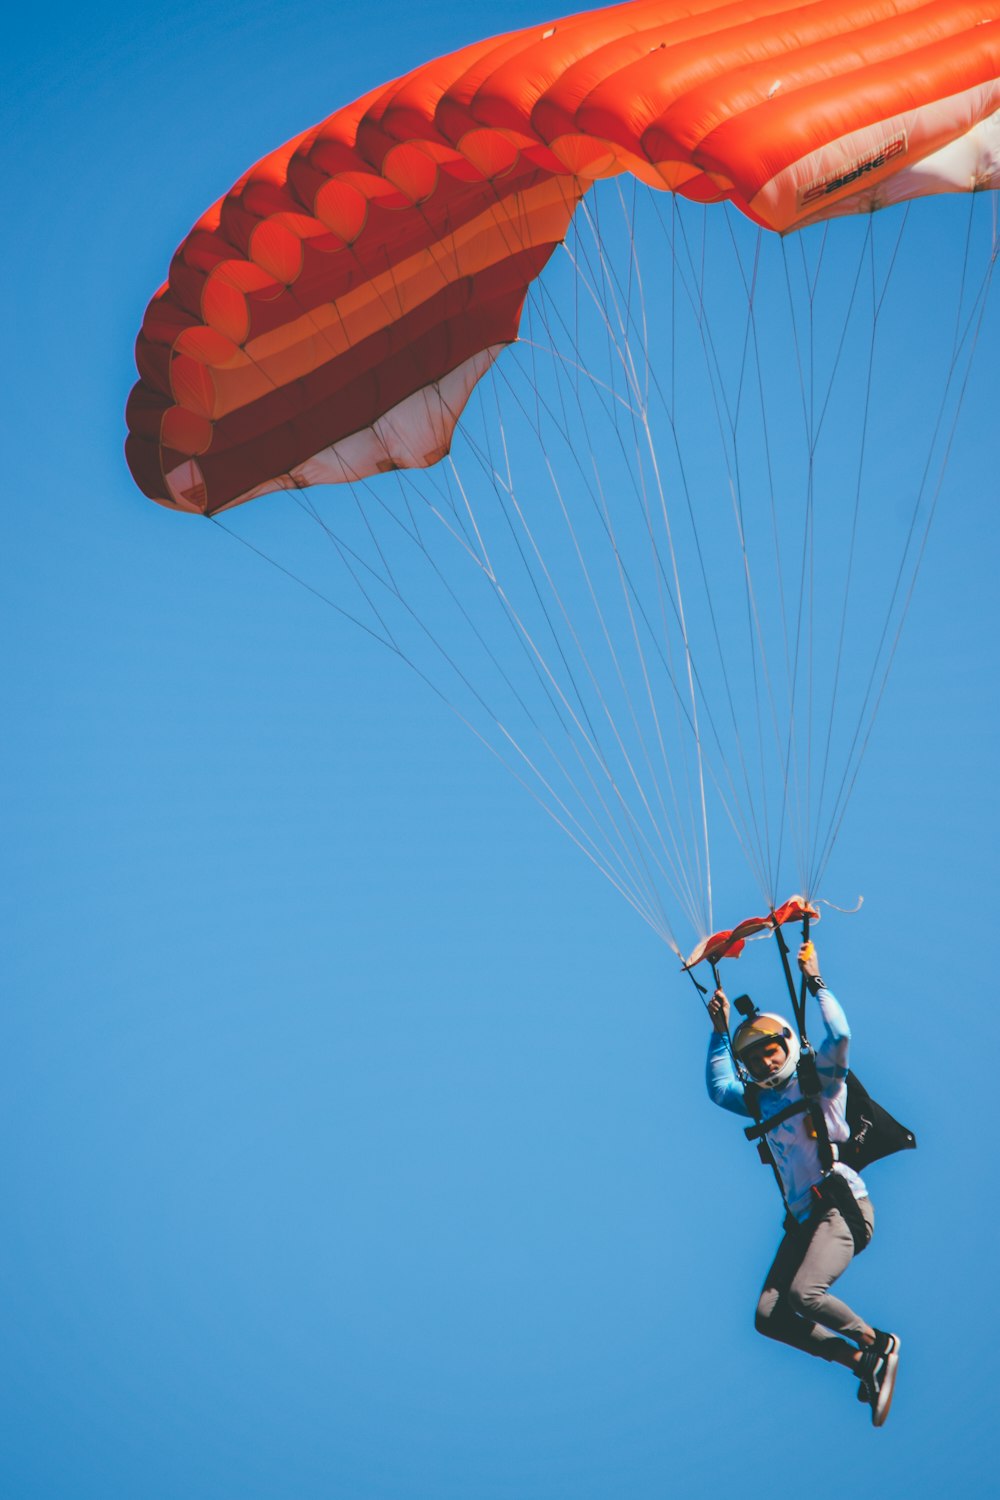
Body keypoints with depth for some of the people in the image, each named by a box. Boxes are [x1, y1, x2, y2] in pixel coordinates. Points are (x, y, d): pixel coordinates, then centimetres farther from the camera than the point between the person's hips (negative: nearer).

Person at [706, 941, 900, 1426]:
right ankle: (861, 1362, 1)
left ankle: (878, 1344, -6)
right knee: (768, 1317, -6)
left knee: (803, 1292, -29)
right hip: (802, 1218, 7)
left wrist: (815, 982, -13)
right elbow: (719, 1089, 29)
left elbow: (839, 1036, -19)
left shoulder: (818, 1082, -2)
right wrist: (720, 1032, 22)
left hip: (841, 1207, -7)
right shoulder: (760, 1100, 14)